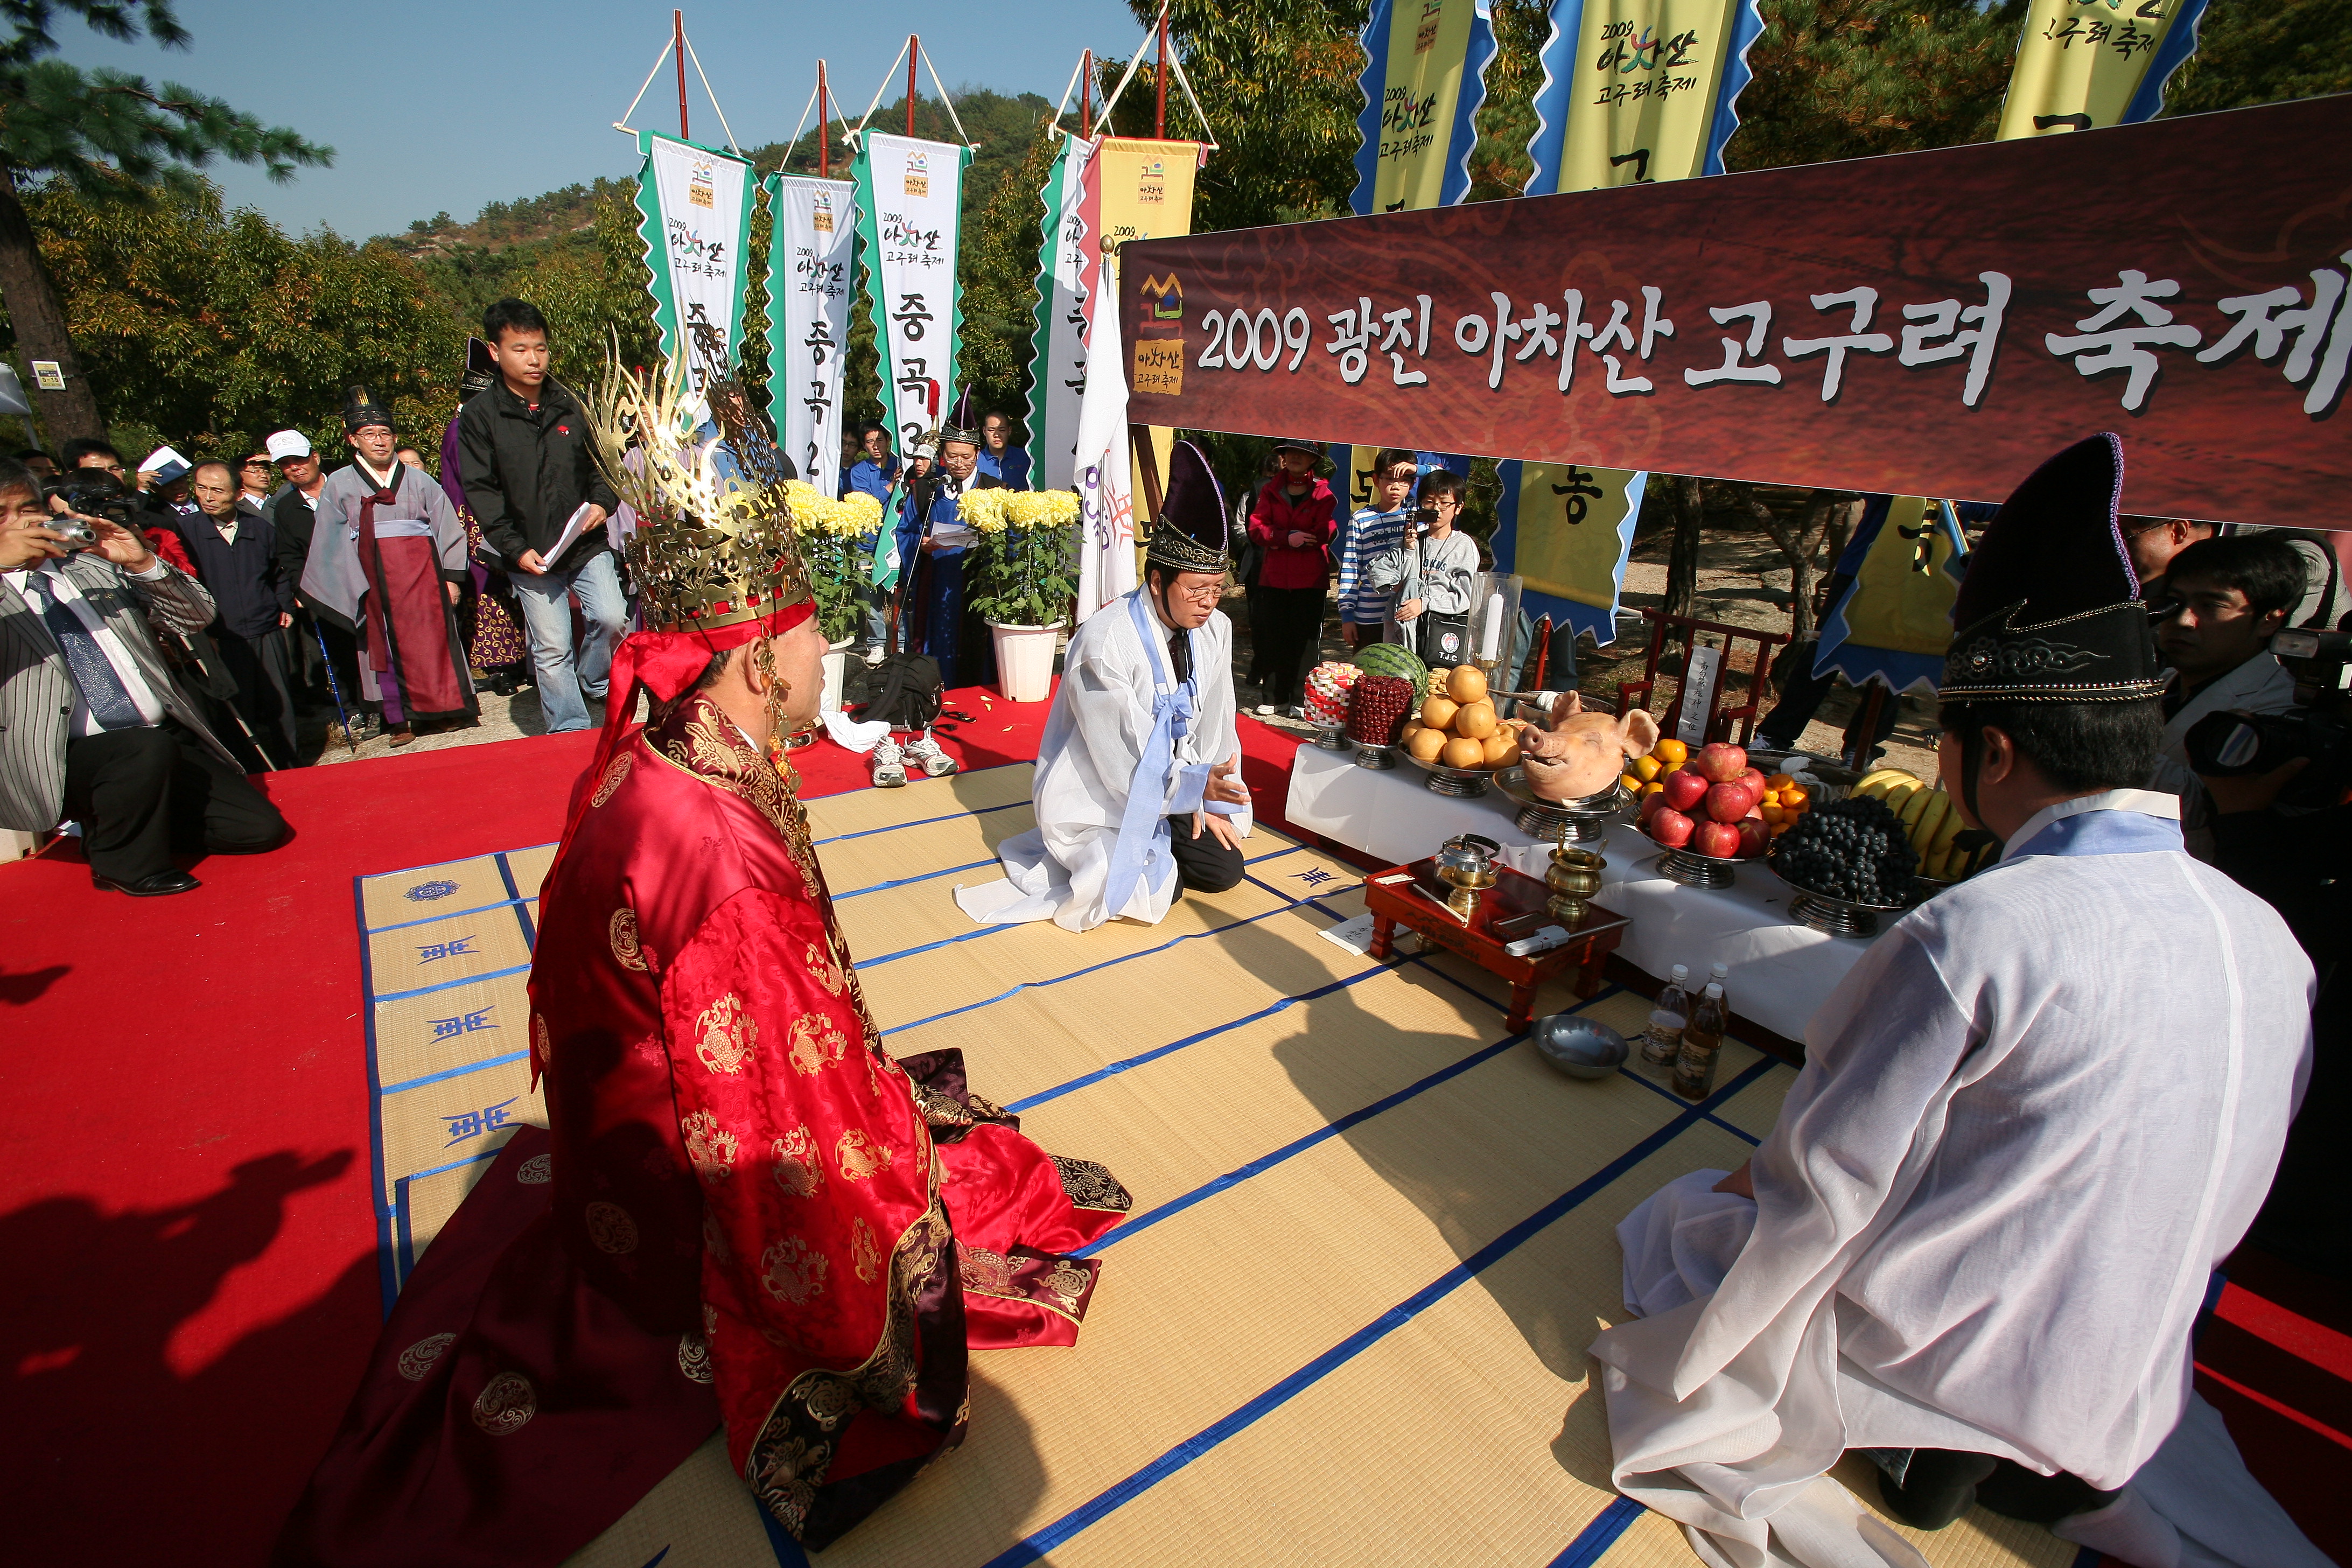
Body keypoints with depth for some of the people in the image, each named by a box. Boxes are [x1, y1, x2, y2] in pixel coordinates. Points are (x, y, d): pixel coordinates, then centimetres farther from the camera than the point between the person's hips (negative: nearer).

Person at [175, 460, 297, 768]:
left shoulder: (259, 527, 7)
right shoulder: (186, 531, -2)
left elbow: (278, 572, 23)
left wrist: (285, 606, 13)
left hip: (268, 632, 2)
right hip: (222, 639, -2)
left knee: (279, 706, 8)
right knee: (238, 713, 1)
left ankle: (288, 769, 18)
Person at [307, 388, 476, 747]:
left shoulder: (417, 481, 9)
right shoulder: (339, 486, 9)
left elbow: (449, 528, 6)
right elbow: (331, 543, 9)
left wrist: (451, 578, -2)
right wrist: (352, 586, 2)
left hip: (422, 571, 0)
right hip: (375, 578, 1)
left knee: (434, 637, -4)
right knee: (386, 645, 0)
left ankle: (447, 708, 5)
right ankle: (400, 720, 4)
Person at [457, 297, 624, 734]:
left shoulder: (571, 405, 7)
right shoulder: (479, 415, -1)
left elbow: (601, 462, 16)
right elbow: (481, 491, -3)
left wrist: (603, 502, -6)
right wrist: (516, 549, -13)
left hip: (588, 543, 2)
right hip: (530, 554, -2)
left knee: (613, 619, -13)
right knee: (551, 649, 2)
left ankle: (591, 681, 17)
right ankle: (570, 730, 14)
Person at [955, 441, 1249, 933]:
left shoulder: (1215, 630, -8)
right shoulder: (1104, 642, -29)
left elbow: (1214, 725, -2)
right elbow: (1122, 755, -29)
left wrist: (1210, 801, -4)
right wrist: (1194, 786, -39)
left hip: (1167, 785, 7)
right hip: (1097, 796, -7)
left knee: (1224, 868, 4)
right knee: (1157, 893, -17)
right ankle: (1097, 862, 12)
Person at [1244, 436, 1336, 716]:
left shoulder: (1323, 495, 3)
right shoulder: (1270, 491, 11)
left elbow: (1323, 534, -11)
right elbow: (1257, 529, -2)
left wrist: (1276, 538, -10)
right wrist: (1288, 537, -20)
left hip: (1310, 580, -2)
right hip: (1273, 577, 2)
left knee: (1305, 640, 1)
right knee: (1272, 637, 3)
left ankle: (1300, 699, 9)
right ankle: (1273, 696, 14)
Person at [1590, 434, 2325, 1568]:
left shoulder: (1967, 937, -30)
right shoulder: (2269, 940, -7)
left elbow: (1828, 1174, -20)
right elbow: (2214, 1193, 7)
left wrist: (1751, 1183, 2)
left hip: (1938, 1349, -6)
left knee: (1670, 1221, 15)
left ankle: (1915, 1442, 7)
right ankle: (2036, 1466, 14)